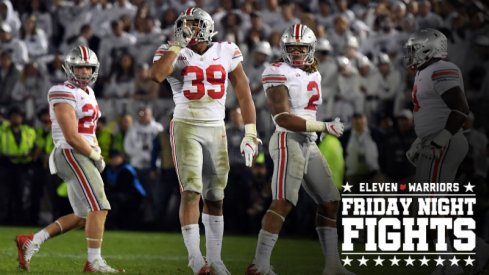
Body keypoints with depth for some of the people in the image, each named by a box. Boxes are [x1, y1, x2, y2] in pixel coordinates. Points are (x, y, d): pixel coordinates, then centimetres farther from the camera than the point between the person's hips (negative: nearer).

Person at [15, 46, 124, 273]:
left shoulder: (88, 92, 17)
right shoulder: (64, 94, -12)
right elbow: (71, 137, -18)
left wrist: (97, 151, 10)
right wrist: (95, 156, -9)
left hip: (84, 155, 10)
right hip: (71, 154, -10)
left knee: (83, 217, 11)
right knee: (98, 207, -15)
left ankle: (31, 242, 16)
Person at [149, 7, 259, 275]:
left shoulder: (226, 52, 3)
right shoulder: (173, 53, -3)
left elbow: (243, 92, 6)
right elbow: (156, 75, -26)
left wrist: (250, 133, 2)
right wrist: (177, 45, -18)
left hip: (216, 130, 3)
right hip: (186, 128, -3)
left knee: (215, 197, 8)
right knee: (191, 191, -15)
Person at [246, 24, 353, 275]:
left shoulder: (313, 75, 15)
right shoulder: (279, 74, -11)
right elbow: (284, 119, -18)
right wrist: (325, 127, -18)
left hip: (309, 144, 9)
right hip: (289, 141, -9)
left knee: (329, 202, 11)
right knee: (283, 203, -19)